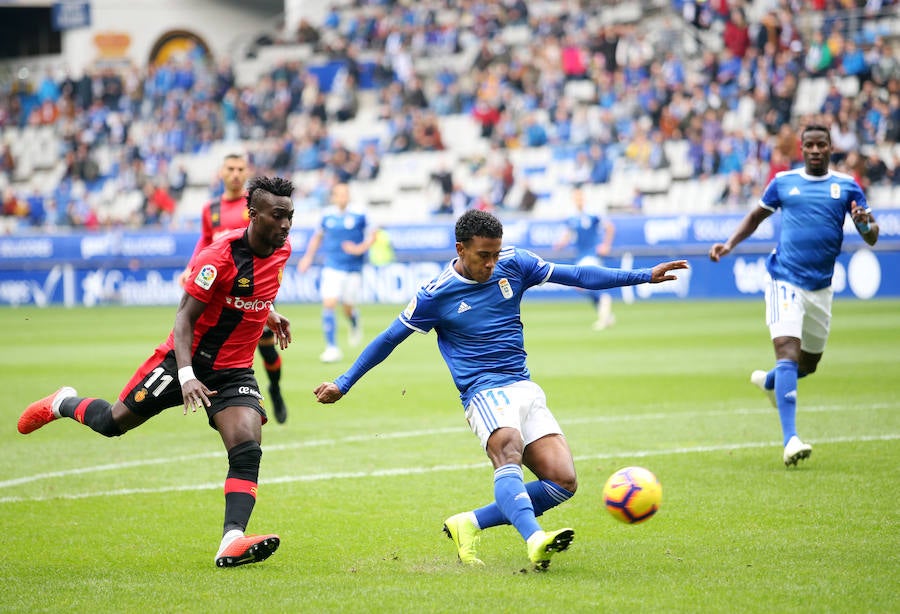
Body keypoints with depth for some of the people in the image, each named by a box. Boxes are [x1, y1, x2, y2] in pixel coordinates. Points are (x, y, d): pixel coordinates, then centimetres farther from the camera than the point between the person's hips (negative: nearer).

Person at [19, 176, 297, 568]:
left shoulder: (281, 250, -2)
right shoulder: (222, 255, -24)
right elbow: (185, 317, -23)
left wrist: (269, 315, 16)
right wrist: (187, 376, -33)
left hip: (234, 372, 4)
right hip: (188, 360, -4)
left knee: (247, 449, -19)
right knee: (114, 422, 9)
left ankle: (232, 542, -28)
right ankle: (63, 404, 42)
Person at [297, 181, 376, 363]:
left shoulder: (359, 215, -5)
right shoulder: (327, 215, 4)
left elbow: (372, 235, 1)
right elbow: (318, 235, 20)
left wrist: (361, 248, -16)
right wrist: (308, 256, 16)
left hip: (353, 268, -1)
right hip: (332, 268, 1)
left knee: (348, 308, 5)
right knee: (328, 304, -13)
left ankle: (355, 324, 44)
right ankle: (332, 348, -8)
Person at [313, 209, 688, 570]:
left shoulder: (513, 264, 5)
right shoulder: (436, 294, -4)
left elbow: (577, 276, 9)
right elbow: (389, 339, 6)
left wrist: (645, 276, 5)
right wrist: (343, 384, 9)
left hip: (526, 391, 6)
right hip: (485, 393, -5)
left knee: (563, 481, -10)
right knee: (509, 451, -37)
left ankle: (468, 524, -1)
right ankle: (535, 540, -60)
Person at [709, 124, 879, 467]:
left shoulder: (846, 186, 5)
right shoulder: (783, 182, 5)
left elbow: (871, 237, 2)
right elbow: (756, 216, 20)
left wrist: (866, 224, -22)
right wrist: (729, 245, 6)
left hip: (821, 287, 3)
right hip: (785, 281, -3)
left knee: (809, 363, 17)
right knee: (787, 353, -20)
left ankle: (769, 382, 52)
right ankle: (790, 440, -27)